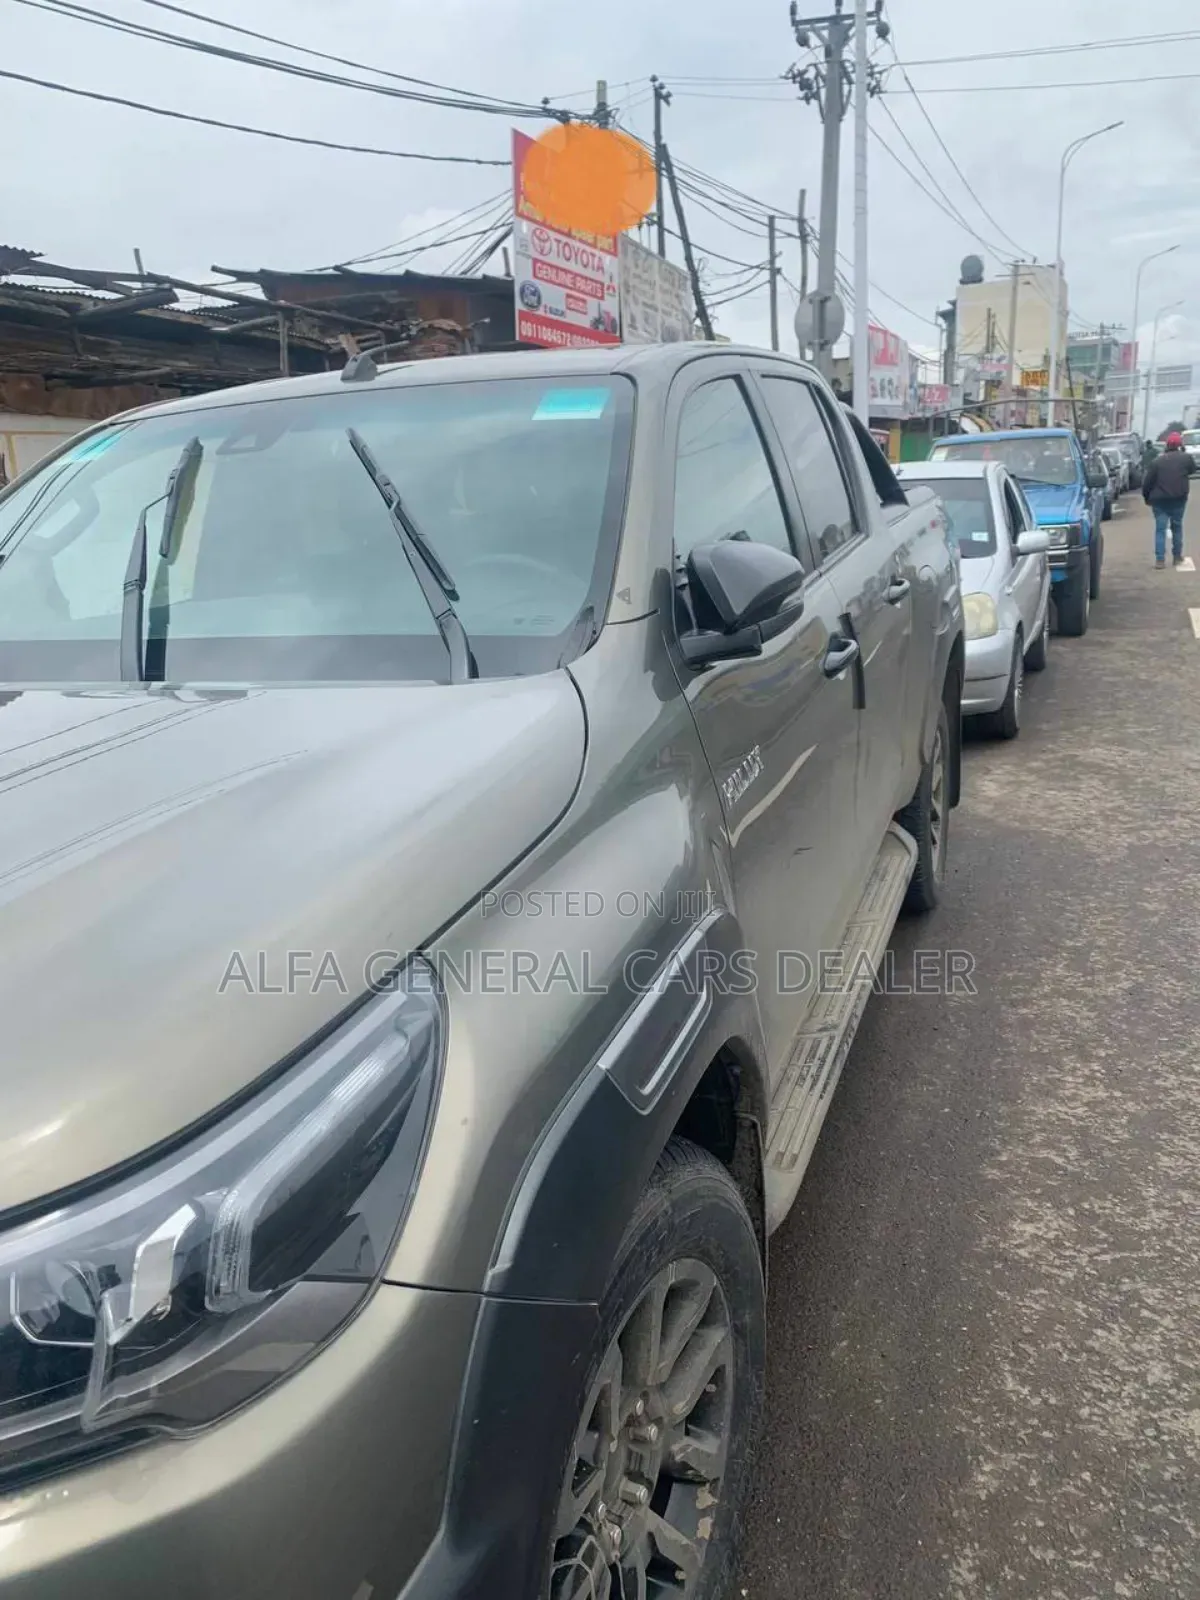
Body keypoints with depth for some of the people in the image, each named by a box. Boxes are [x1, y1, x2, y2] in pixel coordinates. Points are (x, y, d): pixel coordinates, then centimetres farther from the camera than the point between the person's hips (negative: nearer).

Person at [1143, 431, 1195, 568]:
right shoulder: (1186, 458, -1)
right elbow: (1192, 469, 20)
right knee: (1177, 526, 16)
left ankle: (1160, 559, -8)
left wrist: (1147, 497, 10)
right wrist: (1184, 451, 24)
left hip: (1159, 500, -1)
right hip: (1179, 499, 1)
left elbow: (1147, 482, -4)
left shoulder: (1157, 461, -2)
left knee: (1160, 528, 1)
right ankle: (1177, 556, 21)